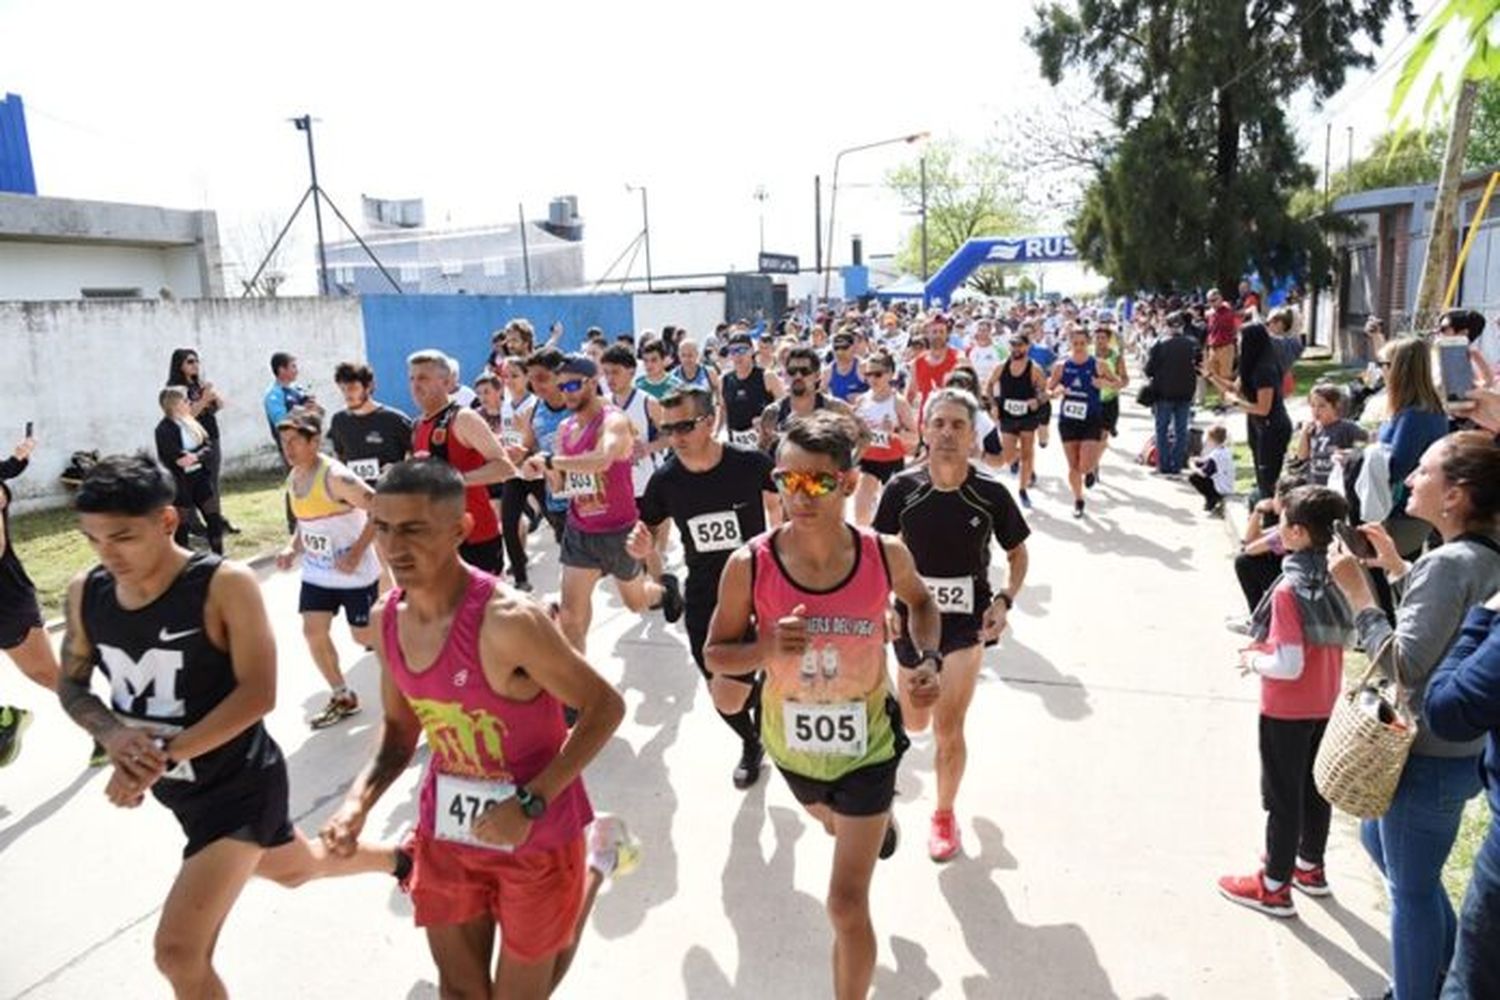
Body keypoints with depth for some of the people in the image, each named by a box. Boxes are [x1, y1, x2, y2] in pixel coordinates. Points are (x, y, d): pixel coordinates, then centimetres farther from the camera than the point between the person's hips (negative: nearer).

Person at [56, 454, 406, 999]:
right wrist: (113, 734, -16)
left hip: (239, 785, -7)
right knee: (294, 868, 29)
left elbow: (257, 694, -26)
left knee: (179, 954, -11)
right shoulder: (85, 592, -6)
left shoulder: (225, 585, -23)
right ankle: (400, 861, 56)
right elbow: (71, 686, 5)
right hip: (178, 787, 7)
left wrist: (161, 757, -32)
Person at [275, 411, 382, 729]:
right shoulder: (292, 479, 4)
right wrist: (293, 548, 1)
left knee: (364, 635, 3)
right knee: (313, 632, 1)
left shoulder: (335, 476, -22)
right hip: (317, 573, 7)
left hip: (355, 573, -7)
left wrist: (357, 552, -26)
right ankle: (342, 697, 17)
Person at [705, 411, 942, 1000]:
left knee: (847, 905, -2)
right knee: (837, 827, 35)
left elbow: (920, 602, 4)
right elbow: (715, 654, -12)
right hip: (791, 743, 3)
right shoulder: (750, 565, -24)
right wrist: (766, 647, -32)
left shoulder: (886, 555, -21)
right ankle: (882, 817, 73)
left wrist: (929, 658, -14)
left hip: (866, 745, -2)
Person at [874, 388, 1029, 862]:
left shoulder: (991, 493, -13)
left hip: (968, 620, -2)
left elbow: (1017, 554, 1)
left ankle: (944, 814, 21)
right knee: (914, 723, 18)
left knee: (948, 727, -7)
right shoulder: (902, 489, -12)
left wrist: (1005, 600, -14)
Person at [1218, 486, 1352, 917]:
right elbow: (1345, 637, 9)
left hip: (1287, 709, -7)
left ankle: (1275, 888, 21)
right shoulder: (1335, 578, -4)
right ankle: (1310, 866, 41)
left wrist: (1253, 660, -8)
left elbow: (1288, 666, -27)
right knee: (1315, 788, 22)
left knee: (1283, 797, 7)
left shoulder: (1289, 589, -26)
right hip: (1325, 703, 7)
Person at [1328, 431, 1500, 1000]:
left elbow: (1406, 664, -29)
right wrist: (1396, 568, 9)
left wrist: (1358, 596, -24)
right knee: (1377, 836, 28)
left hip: (1428, 757, -10)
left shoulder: (1450, 563, -26)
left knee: (1412, 887, 8)